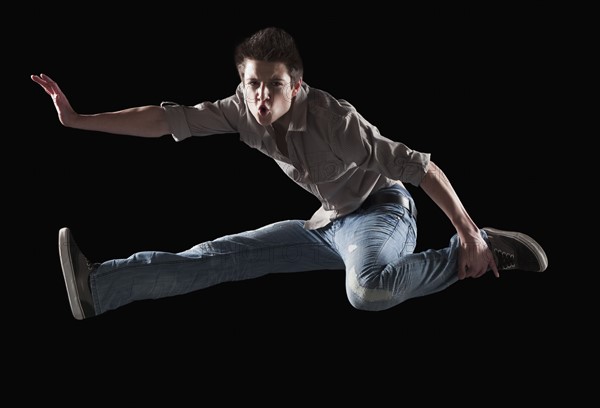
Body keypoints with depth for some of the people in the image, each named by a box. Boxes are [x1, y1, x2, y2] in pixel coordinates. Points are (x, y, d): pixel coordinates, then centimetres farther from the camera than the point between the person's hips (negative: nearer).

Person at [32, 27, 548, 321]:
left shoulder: (333, 118, -30)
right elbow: (167, 119, -10)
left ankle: (475, 253, -19)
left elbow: (422, 166, -27)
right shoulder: (243, 108, -12)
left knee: (367, 290, -40)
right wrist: (77, 119, -15)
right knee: (220, 256, -7)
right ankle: (98, 285, -14)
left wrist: (470, 235, -25)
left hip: (383, 210, -6)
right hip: (329, 222, 6)